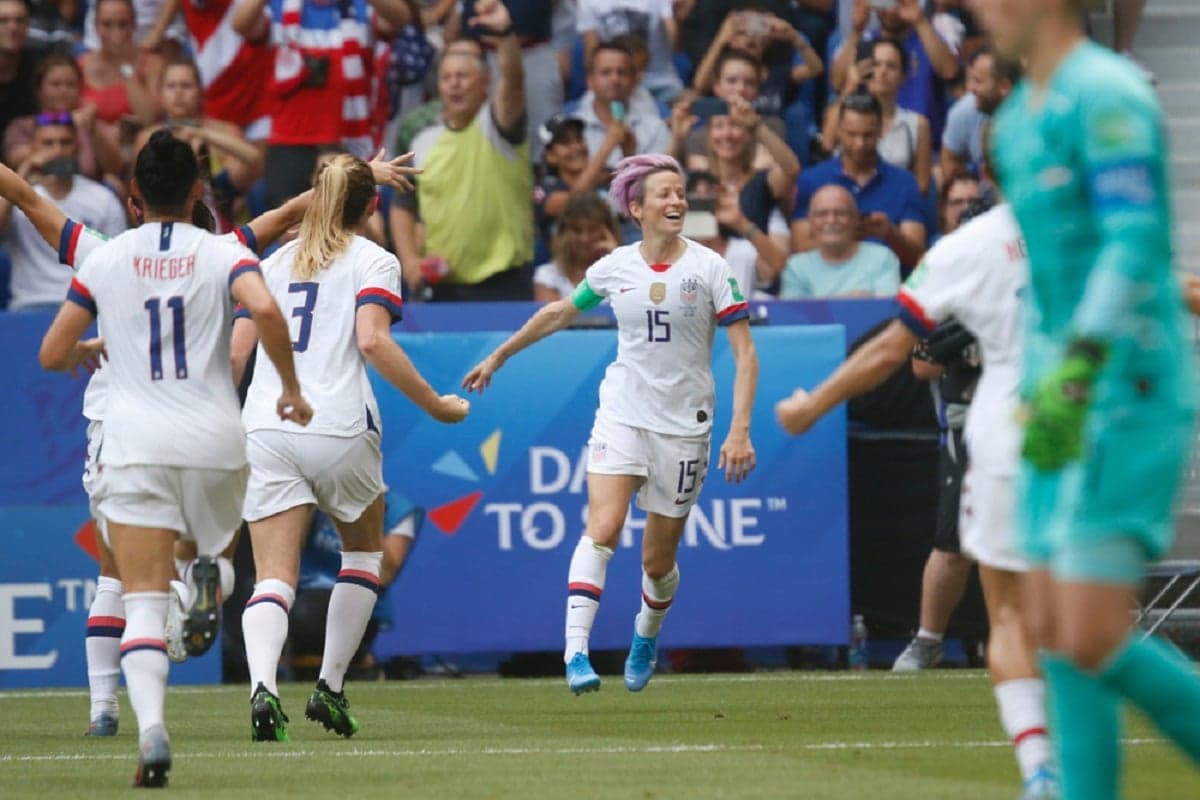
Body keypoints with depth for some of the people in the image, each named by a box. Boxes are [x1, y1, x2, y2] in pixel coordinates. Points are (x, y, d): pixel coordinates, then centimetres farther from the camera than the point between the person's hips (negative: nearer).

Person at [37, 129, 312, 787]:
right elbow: (264, 308, -18)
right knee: (215, 548, 29)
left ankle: (151, 726, -24)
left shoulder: (104, 260, 6)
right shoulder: (222, 255, 3)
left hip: (134, 443, 0)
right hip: (214, 440, 0)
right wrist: (291, 388, -6)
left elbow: (51, 356, 9)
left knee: (143, 601, -7)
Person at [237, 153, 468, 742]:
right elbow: (372, 341, -12)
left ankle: (262, 687, -31)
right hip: (339, 429, -3)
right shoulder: (373, 262, 3)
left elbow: (236, 347, 14)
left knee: (273, 578, -4)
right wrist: (436, 406, -7)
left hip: (265, 428, 3)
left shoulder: (277, 261, 17)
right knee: (364, 549, 23)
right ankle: (329, 687, 15)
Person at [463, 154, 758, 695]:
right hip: (622, 416, 1)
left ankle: (646, 638, 38)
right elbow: (558, 314, 19)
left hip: (684, 426, -1)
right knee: (602, 528, -21)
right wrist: (497, 358, 26)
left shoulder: (709, 268, -6)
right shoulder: (614, 268, 1)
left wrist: (739, 431, -16)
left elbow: (745, 353, -6)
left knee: (658, 560, 7)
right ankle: (576, 651, -27)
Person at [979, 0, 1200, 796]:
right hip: (1066, 403, 10)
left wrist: (1074, 374, -30)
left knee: (1092, 640, -13)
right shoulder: (1020, 119, 16)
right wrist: (1033, 388, 24)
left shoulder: (1108, 96, -13)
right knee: (1056, 632, 5)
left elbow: (1133, 245, -22)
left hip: (1130, 394, -10)